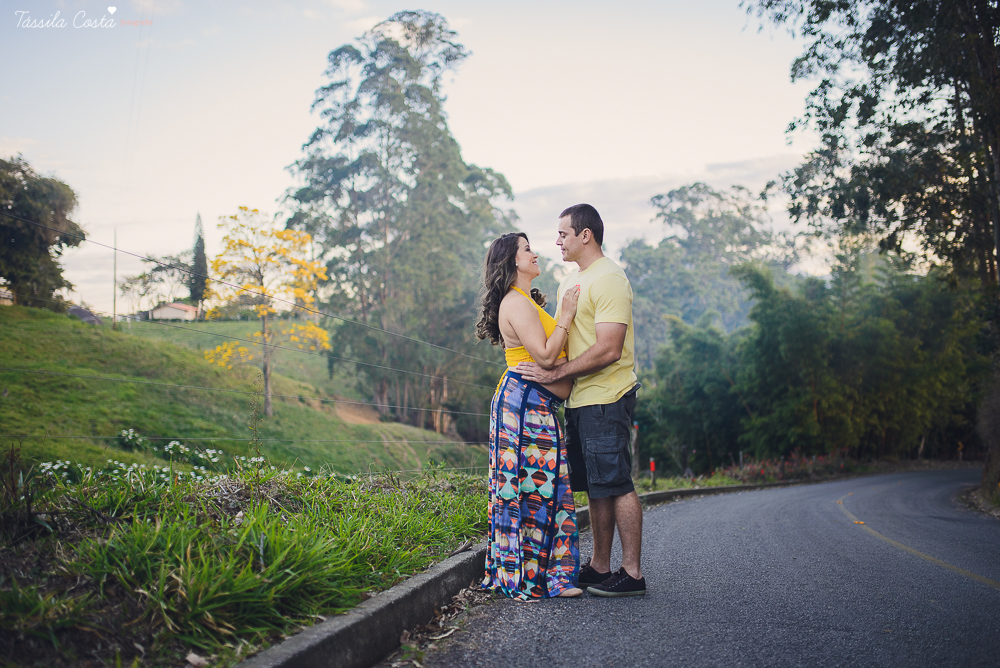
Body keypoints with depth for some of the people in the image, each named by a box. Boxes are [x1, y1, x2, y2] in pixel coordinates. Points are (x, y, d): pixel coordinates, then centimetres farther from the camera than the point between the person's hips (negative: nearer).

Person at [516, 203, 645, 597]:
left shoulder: (608, 279, -13)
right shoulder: (571, 281, 18)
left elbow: (608, 350, -21)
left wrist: (553, 375, -20)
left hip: (605, 398, -9)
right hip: (581, 399, 9)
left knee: (615, 484, -5)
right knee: (595, 487, 13)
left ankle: (631, 574, 3)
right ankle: (600, 567, 21)